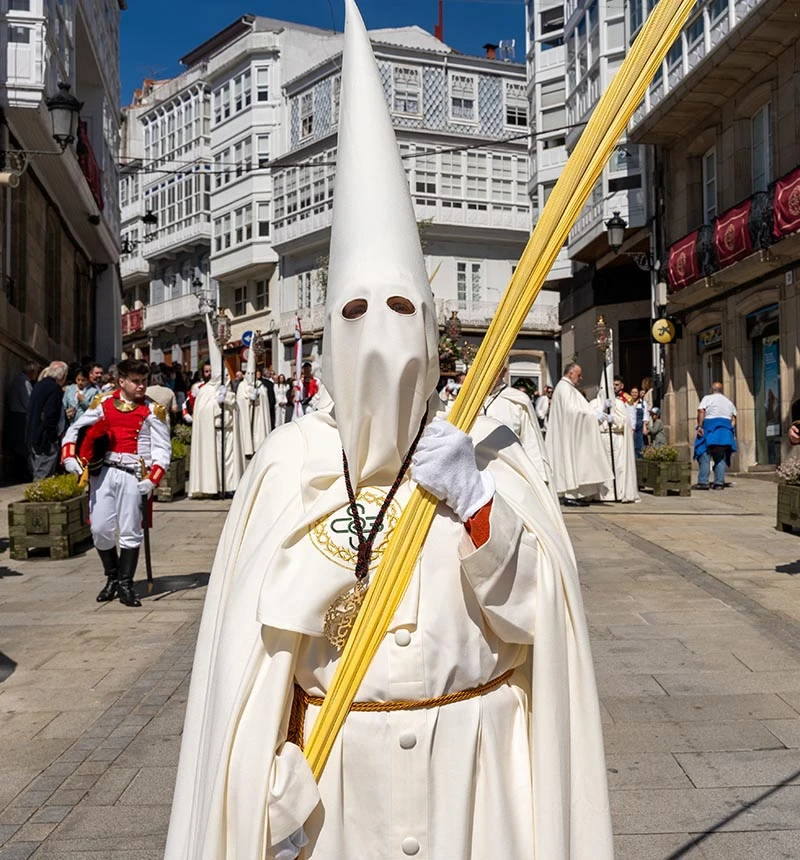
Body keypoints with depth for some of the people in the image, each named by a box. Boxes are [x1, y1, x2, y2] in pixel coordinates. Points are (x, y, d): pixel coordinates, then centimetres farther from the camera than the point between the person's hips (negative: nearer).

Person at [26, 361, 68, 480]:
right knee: (43, 478, -6)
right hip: (45, 439, -10)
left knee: (37, 474, 15)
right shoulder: (55, 388, -14)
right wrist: (54, 437, -15)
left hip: (33, 436, 10)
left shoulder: (39, 385, 14)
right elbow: (50, 415, -21)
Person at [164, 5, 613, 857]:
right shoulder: (291, 461, -8)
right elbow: (255, 646, -5)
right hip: (336, 763, 0)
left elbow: (535, 612, -7)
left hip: (473, 761, 1)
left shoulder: (485, 446, -7)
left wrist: (477, 504, -22)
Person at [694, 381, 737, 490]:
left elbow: (701, 411, -12)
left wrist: (699, 426, -14)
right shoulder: (729, 402, 20)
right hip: (725, 431, 5)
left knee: (704, 456, -5)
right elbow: (733, 419, 13)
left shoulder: (707, 398, 4)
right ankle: (719, 483, 3)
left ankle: (703, 482, -11)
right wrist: (732, 433, 11)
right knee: (721, 457, 8)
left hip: (710, 428, -5)